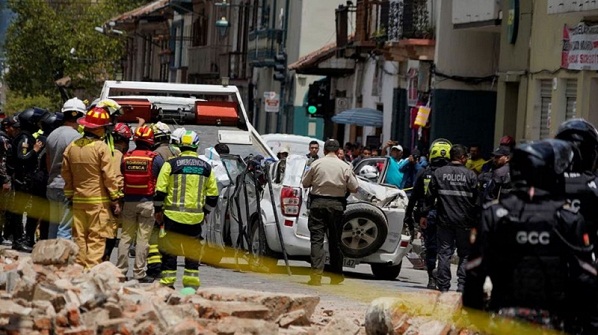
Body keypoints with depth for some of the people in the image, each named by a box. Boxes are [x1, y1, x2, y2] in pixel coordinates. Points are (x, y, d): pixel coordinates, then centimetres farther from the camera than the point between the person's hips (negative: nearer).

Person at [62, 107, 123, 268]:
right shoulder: (101, 147, -12)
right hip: (98, 200, -5)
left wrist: (70, 194, 22)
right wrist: (115, 199, -4)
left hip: (78, 200, 5)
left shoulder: (71, 147, 5)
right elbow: (110, 176, -10)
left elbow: (66, 174, 12)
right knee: (96, 239, -3)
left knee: (79, 237, 10)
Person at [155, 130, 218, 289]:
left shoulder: (171, 164, -3)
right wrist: (204, 212, 22)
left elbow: (160, 190, -4)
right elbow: (213, 195, 10)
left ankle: (168, 283, 4)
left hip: (173, 216, -2)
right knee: (193, 252, 12)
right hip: (196, 217, 2)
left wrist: (158, 210, 8)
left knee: (169, 251, 5)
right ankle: (191, 284, 11)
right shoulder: (206, 168, 7)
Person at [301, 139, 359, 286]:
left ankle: (316, 274, -17)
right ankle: (336, 276, 21)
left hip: (318, 203, -1)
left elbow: (305, 183, 7)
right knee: (335, 240, 12)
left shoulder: (316, 164, -2)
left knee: (317, 239, -4)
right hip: (336, 205, 1)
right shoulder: (345, 167, 0)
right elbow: (354, 188, 3)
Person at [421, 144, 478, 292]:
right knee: (465, 253, 7)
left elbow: (430, 196, 3)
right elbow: (476, 200, -1)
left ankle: (443, 287, 3)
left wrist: (424, 214, 10)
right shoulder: (470, 175, -3)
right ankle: (462, 285, 0)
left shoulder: (439, 173, 2)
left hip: (444, 220, 2)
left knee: (444, 253, 5)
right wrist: (476, 219, 7)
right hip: (465, 221, -2)